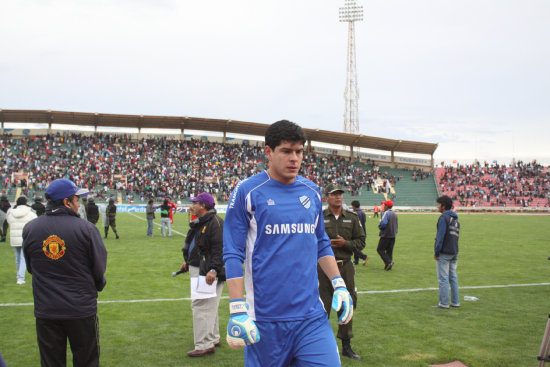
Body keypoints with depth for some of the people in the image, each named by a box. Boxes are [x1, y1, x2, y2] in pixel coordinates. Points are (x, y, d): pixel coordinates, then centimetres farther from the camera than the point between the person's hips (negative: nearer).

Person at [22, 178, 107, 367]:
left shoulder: (30, 228, -2)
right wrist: (97, 286, 14)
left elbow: (30, 267, 9)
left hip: (45, 310, 3)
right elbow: (99, 267, -7)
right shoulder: (86, 228, -14)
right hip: (82, 309, -3)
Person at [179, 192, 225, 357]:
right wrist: (188, 262, 29)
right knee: (207, 306, 17)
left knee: (202, 306, -12)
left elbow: (219, 249, -24)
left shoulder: (215, 222, -17)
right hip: (197, 269, 11)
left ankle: (204, 345, -9)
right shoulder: (199, 223, 16)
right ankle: (213, 339, 28)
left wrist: (213, 270, -30)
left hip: (208, 272, -11)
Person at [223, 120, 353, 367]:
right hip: (265, 318, -4)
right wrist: (237, 310, -13)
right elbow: (233, 254, -7)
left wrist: (339, 285, 11)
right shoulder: (247, 192, -4)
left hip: (312, 314, 4)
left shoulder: (312, 192, 11)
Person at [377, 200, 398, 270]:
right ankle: (389, 266, 9)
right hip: (393, 235, 8)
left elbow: (383, 223, -25)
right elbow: (396, 225, 19)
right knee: (389, 251, 11)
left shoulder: (386, 213, -13)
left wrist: (379, 227, -6)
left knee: (380, 249, -3)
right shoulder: (394, 214, 15)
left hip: (386, 235, -8)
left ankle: (388, 262, -17)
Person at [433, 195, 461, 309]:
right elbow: (456, 235, 17)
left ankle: (444, 303, -2)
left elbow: (440, 236, -16)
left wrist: (436, 252, -14)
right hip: (454, 252, 9)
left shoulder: (444, 218, -11)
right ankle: (455, 302, 16)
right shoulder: (455, 218, 16)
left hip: (444, 253, -9)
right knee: (453, 277, 13)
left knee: (443, 278, -4)